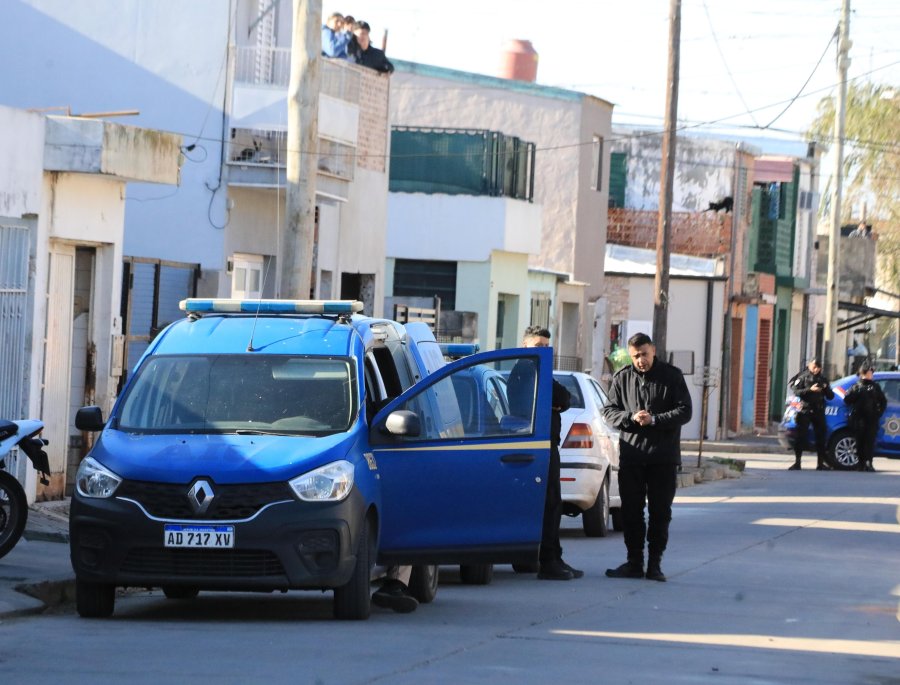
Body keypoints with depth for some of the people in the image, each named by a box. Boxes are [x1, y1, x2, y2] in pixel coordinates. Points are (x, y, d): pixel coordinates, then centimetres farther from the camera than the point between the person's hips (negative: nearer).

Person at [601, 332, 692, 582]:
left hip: (663, 458, -2)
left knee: (660, 513, 1)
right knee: (631, 512, 3)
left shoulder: (672, 376, 1)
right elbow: (609, 411, 8)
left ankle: (655, 564, 7)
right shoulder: (622, 378, 8)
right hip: (631, 455, 2)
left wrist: (654, 420, -15)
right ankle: (634, 562, 11)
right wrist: (631, 418, -11)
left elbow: (684, 411, -3)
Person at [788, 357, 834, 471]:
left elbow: (831, 396, 12)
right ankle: (797, 462, -4)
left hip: (819, 412, 3)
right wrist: (810, 390, -21)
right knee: (801, 437, -6)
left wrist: (826, 388, -9)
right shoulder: (803, 377, 3)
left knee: (821, 437, 4)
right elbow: (796, 391, -8)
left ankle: (821, 463, 11)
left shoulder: (823, 379, 13)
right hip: (805, 410, -3)